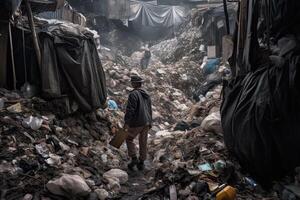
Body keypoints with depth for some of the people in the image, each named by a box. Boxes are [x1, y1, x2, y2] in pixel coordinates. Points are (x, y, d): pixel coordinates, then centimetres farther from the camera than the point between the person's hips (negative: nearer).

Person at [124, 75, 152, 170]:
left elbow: (130, 109, -21)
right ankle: (141, 163, 21)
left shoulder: (133, 94, -13)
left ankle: (134, 159, 6)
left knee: (129, 139, 14)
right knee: (143, 143, 13)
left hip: (136, 123, -7)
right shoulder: (146, 95, 12)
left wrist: (126, 123, -20)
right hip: (146, 123, 7)